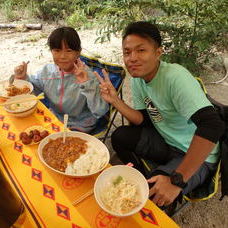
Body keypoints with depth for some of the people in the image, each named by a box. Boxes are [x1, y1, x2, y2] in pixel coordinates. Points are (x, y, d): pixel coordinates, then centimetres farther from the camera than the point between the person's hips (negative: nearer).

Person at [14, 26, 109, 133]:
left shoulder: (88, 76, -22)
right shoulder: (47, 70, -6)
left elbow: (100, 112, -29)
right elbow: (34, 87, 14)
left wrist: (86, 84, -39)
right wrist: (23, 78, -7)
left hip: (78, 127, -5)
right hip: (53, 120, 5)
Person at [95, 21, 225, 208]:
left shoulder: (175, 77, -29)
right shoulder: (137, 78, -4)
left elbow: (212, 126, -38)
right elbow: (143, 120, 0)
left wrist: (176, 180, -35)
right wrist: (115, 100, -16)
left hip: (197, 156, -6)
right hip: (166, 143, 7)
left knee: (153, 194, -26)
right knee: (120, 136, -6)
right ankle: (145, 182, 15)